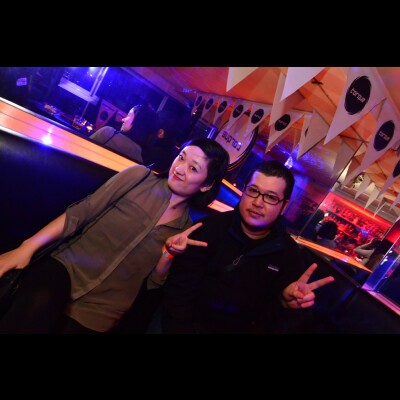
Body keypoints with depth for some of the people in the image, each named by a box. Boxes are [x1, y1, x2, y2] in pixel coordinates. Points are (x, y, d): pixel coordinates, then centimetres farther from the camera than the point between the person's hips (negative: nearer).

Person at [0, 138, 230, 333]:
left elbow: (154, 283, 4)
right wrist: (28, 247, -8)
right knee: (38, 305, -32)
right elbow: (79, 213, -3)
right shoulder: (139, 176, -3)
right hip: (67, 266, -1)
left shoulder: (187, 229, 2)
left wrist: (169, 253, -15)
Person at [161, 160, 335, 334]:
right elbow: (179, 286, -9)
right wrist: (179, 328, -19)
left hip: (241, 328, 2)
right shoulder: (211, 227, -8)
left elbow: (271, 324, -6)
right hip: (190, 322, -2)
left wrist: (285, 305, -25)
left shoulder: (290, 255, -6)